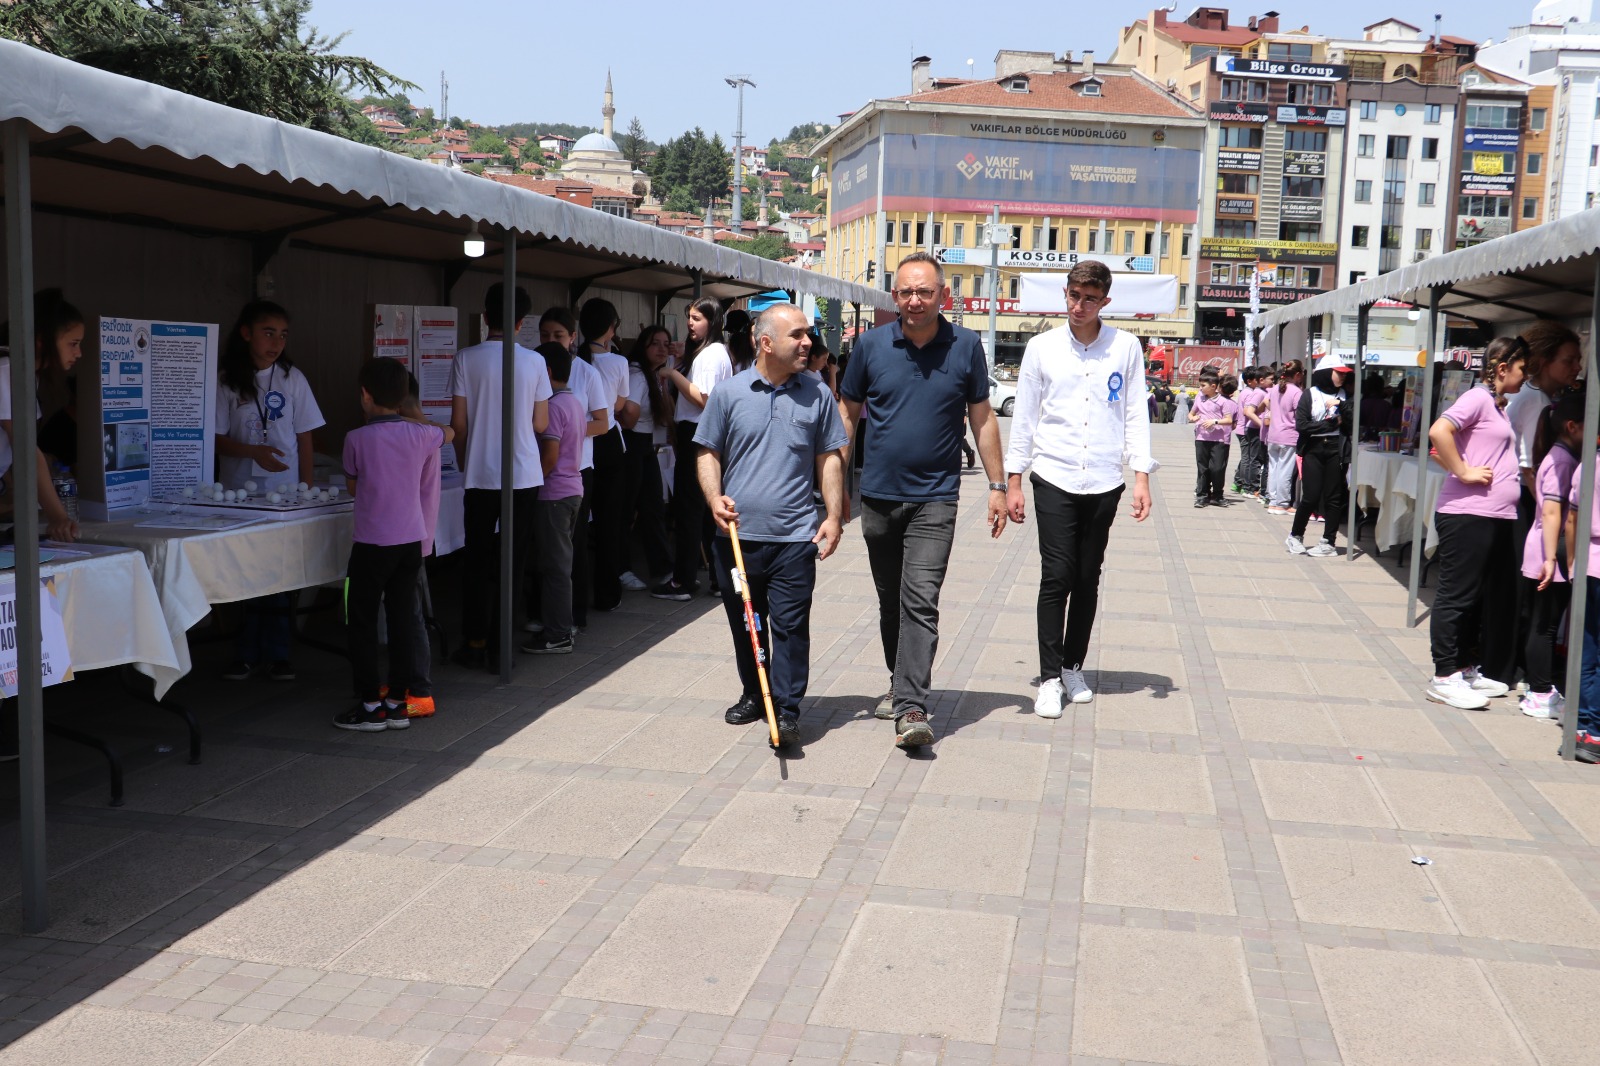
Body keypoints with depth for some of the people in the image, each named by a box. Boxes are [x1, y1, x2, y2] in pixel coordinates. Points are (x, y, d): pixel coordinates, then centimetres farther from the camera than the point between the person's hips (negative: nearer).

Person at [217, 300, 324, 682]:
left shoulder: (292, 378, 4)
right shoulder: (227, 380, 0)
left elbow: (304, 438, 6)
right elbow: (218, 439, -1)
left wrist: (308, 488, 1)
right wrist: (254, 452, -18)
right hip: (239, 489, 0)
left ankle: (277, 653, 11)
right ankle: (247, 653, 13)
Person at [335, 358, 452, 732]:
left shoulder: (357, 439, -11)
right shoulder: (418, 435, 0)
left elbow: (353, 486, 5)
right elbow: (448, 433, 24)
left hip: (372, 543, -4)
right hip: (412, 540, 4)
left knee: (363, 623, 5)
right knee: (401, 621, 10)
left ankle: (370, 706, 7)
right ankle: (397, 702, 16)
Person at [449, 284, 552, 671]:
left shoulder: (467, 359, -4)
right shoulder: (534, 361, -1)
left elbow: (458, 423, -3)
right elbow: (541, 424, 3)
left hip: (480, 476, 0)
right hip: (524, 476, 1)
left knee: (477, 562, 10)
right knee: (511, 563, 6)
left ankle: (475, 645, 14)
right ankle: (499, 648, 8)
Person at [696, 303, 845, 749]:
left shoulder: (817, 394, 5)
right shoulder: (729, 393, 2)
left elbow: (829, 459, 9)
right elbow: (709, 453, 8)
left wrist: (834, 516, 0)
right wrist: (715, 498, -9)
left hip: (795, 535, -1)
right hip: (737, 532, 1)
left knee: (790, 625, -5)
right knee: (745, 623, 13)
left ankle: (787, 710, 2)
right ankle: (753, 695, 30)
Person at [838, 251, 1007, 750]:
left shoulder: (966, 346, -1)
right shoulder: (872, 344, 1)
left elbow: (982, 418, 6)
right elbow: (849, 415, 8)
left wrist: (997, 485, 4)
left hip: (934, 498, -2)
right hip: (878, 495, 3)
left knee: (920, 602, -12)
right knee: (890, 601, 15)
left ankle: (911, 709, -14)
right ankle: (900, 683, 33)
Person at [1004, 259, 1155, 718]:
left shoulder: (1126, 347, 3)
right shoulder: (1042, 348, 3)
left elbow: (1136, 414, 5)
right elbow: (1024, 417, 6)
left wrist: (1142, 477, -2)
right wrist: (1013, 481, 3)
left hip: (1104, 482, 1)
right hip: (1054, 479, -1)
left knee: (1087, 580, 9)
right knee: (1056, 578, -5)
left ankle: (1073, 667, 23)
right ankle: (1049, 677, 3)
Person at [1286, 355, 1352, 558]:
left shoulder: (1343, 395, 8)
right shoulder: (1309, 395, -1)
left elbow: (1352, 424, -1)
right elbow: (1301, 425, -10)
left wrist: (1341, 406, -14)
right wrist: (1331, 423, -6)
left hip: (1336, 450, 3)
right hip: (1313, 450, -2)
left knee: (1333, 497, 3)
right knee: (1310, 497, -4)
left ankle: (1329, 542, 10)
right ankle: (1295, 536, 14)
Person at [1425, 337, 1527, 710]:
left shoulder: (1499, 406, 18)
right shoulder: (1477, 398, -10)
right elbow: (1439, 431, -25)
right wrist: (1464, 472, -21)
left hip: (1498, 518, 10)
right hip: (1467, 515, -10)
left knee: (1483, 598, 15)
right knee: (1456, 595, -4)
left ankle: (1468, 669, 25)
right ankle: (1444, 677, 2)